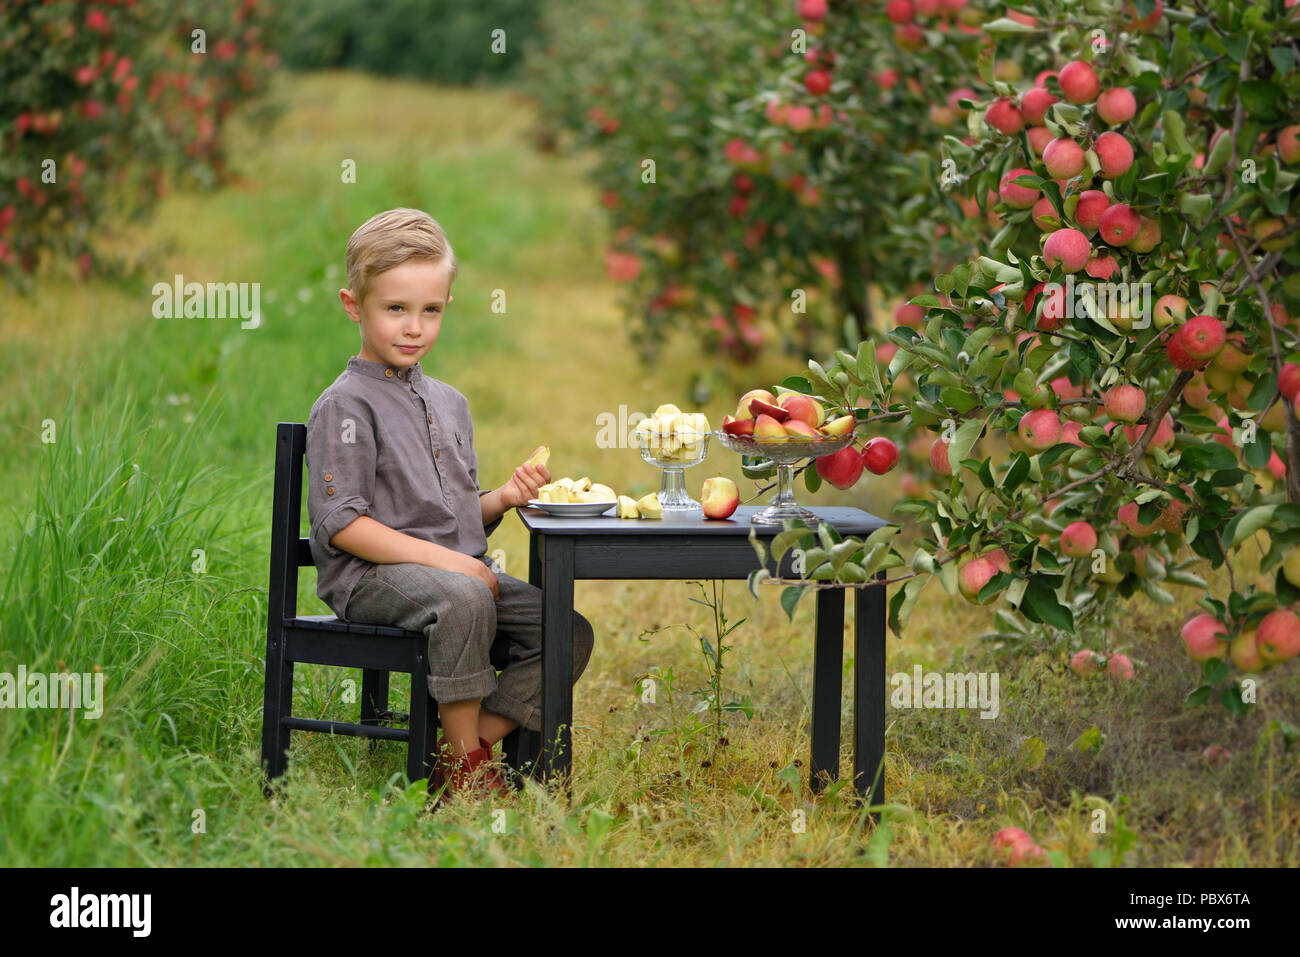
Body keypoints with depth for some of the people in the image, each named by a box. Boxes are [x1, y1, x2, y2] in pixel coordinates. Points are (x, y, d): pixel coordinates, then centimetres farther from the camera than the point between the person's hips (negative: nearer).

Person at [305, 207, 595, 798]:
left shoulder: (449, 403, 19)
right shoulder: (345, 406, -6)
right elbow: (341, 523, -14)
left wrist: (502, 498, 1)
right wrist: (439, 557, -20)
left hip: (454, 568, 8)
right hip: (369, 578, -8)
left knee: (568, 632, -9)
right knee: (462, 597, -37)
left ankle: (473, 747, -10)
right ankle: (465, 757, -23)